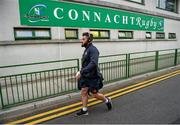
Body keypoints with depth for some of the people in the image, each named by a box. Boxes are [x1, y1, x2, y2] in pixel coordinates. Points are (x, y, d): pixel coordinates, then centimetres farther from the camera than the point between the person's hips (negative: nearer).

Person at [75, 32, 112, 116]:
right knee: (83, 92, 7)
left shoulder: (93, 50, -18)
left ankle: (107, 100, 31)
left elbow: (93, 63, -32)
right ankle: (84, 110, 21)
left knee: (95, 94, 5)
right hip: (86, 76, 8)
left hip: (93, 77, -8)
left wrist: (81, 72, -36)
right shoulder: (86, 49, 10)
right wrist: (81, 73, 17)